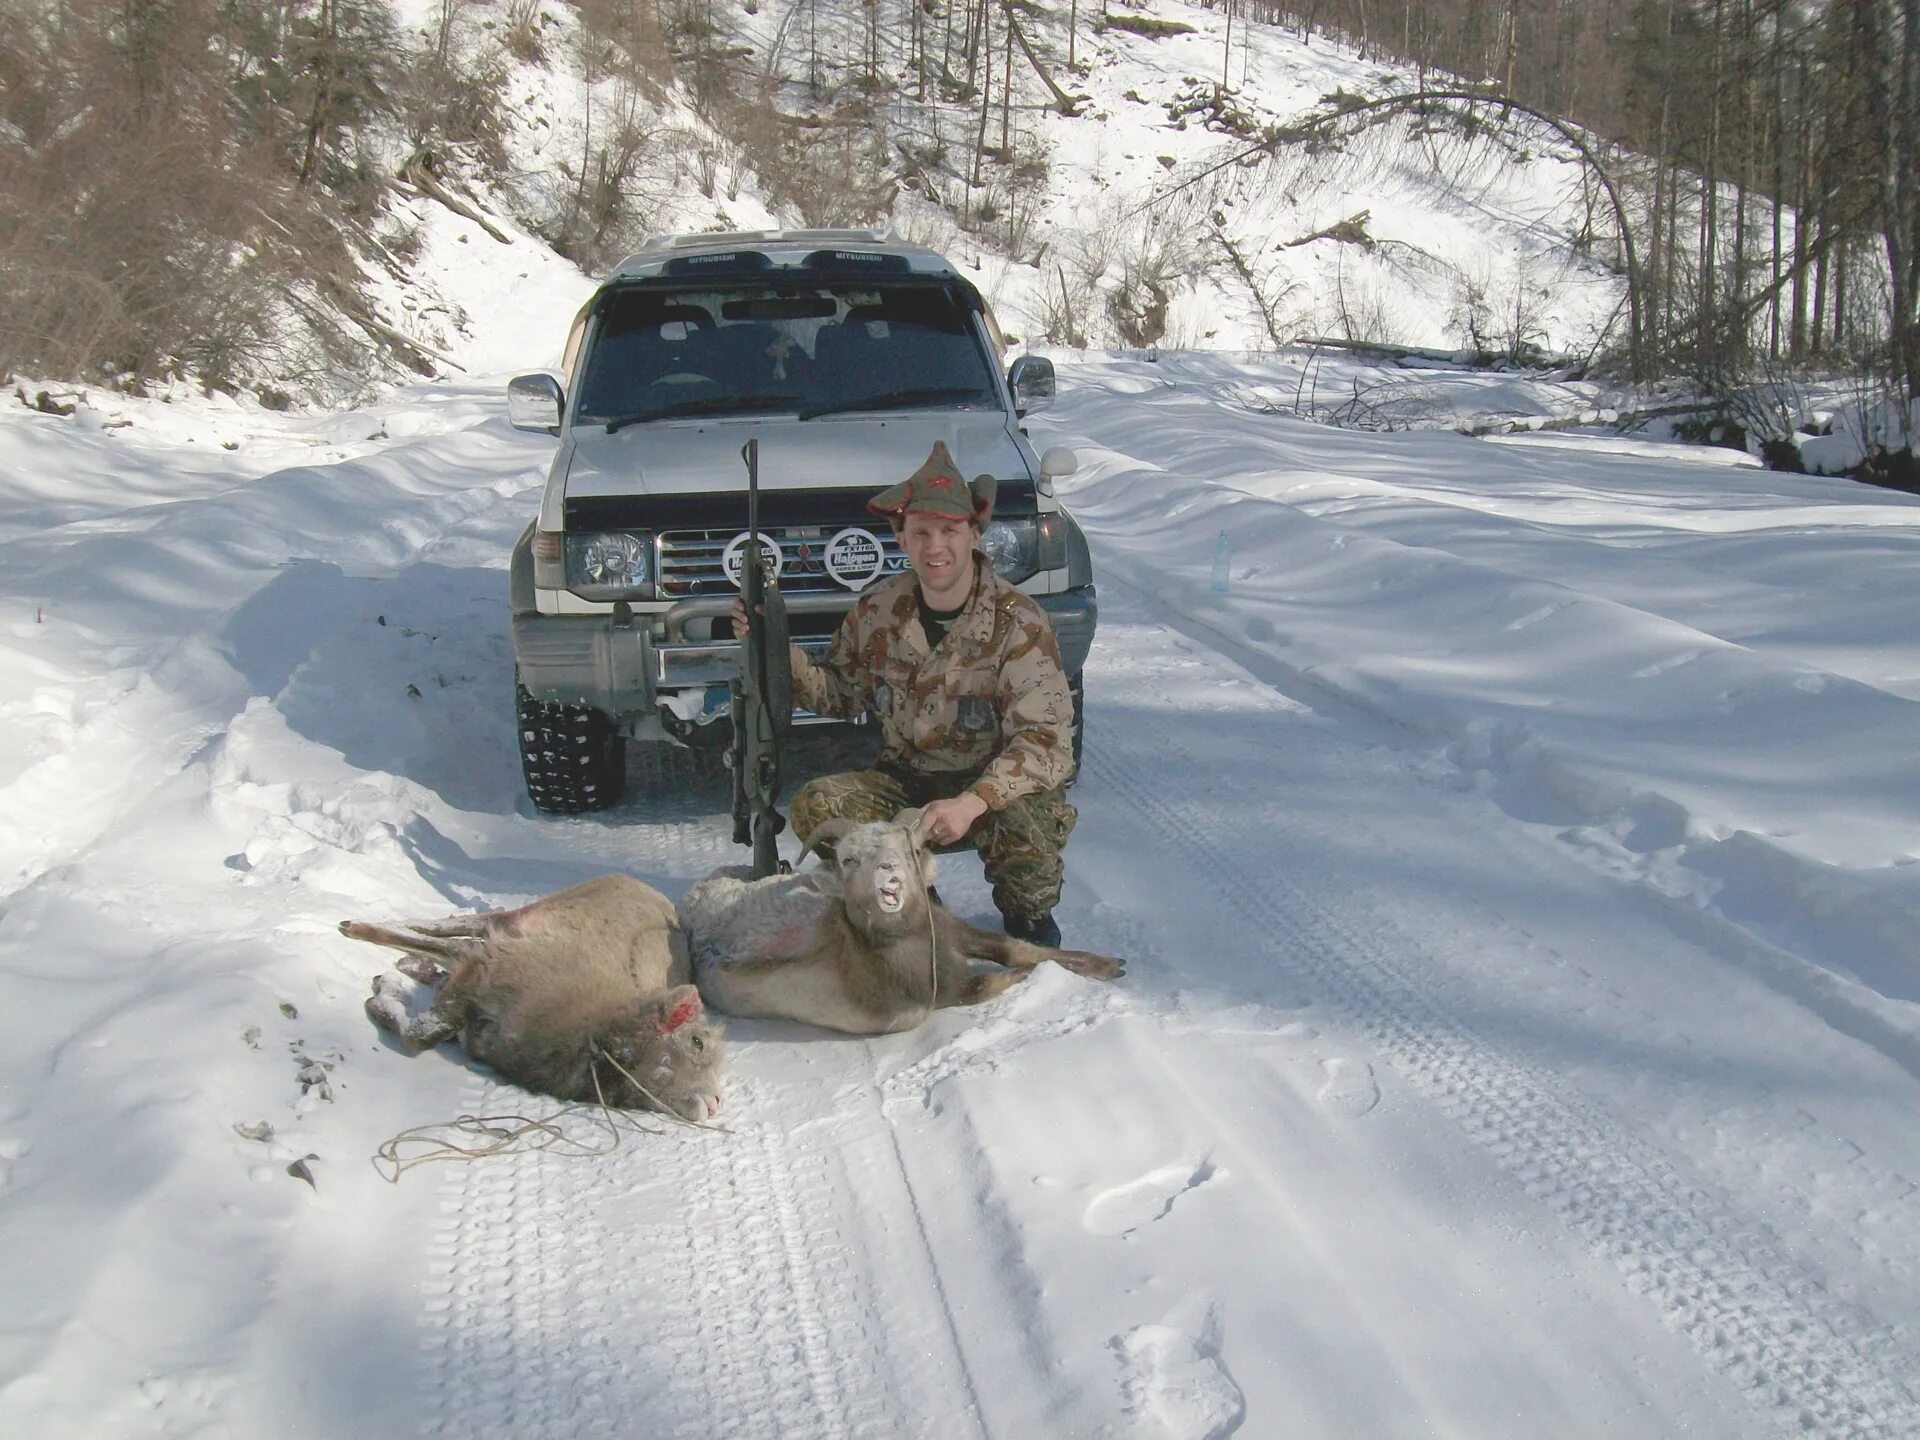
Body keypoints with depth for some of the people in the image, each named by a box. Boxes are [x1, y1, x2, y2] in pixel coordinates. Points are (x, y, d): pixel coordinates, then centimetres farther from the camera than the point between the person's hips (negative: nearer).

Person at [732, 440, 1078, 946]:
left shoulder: (1018, 623, -17)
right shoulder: (877, 612, -3)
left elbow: (1045, 740, -24)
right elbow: (838, 692, 12)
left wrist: (974, 802, -40)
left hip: (993, 784, -4)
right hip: (903, 782, 4)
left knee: (1030, 820, -37)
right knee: (814, 806, -21)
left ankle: (1028, 918, 0)